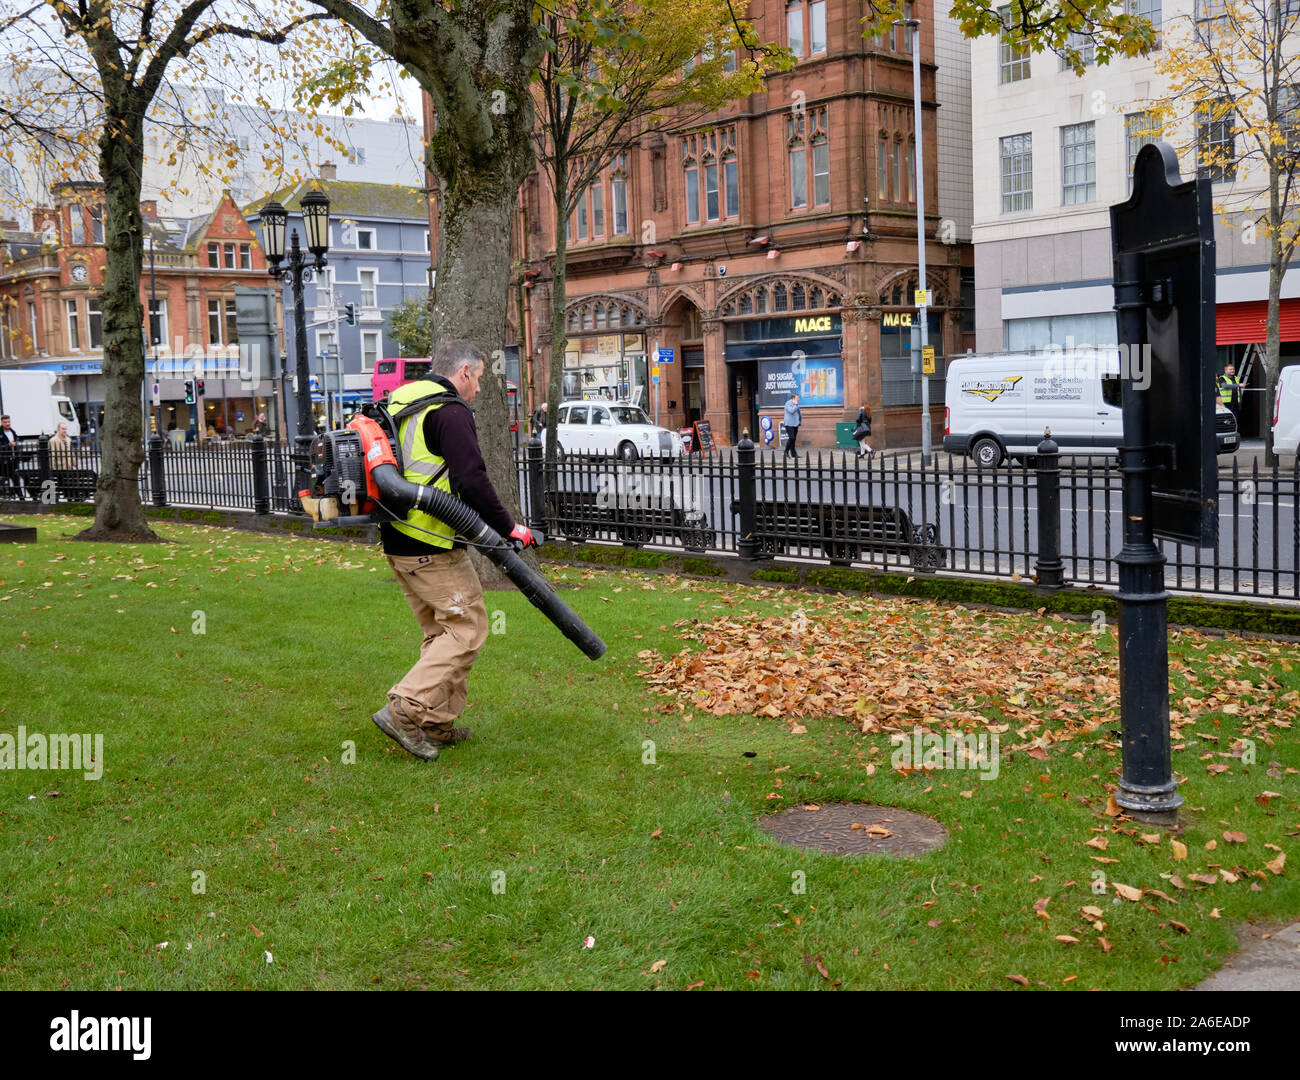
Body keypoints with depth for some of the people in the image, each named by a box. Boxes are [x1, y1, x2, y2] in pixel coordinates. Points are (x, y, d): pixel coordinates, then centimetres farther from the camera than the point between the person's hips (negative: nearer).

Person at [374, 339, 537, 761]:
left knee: (442, 631, 16)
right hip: (432, 547, -10)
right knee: (468, 627, -4)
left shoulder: (401, 401, 18)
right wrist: (508, 528, -12)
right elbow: (472, 481, -21)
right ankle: (405, 709, -11)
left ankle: (438, 724, 18)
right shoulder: (451, 412, -12)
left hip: (398, 543, 10)